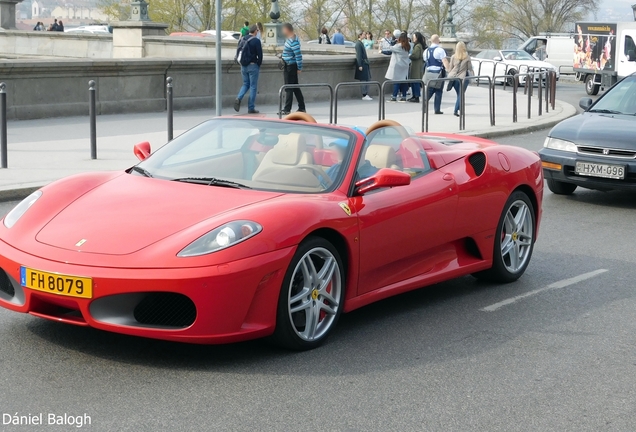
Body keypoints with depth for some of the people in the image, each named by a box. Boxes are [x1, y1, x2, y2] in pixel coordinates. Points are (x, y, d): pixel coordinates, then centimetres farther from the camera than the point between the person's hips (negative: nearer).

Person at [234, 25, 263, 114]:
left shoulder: (243, 40, 7)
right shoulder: (256, 41, -12)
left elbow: (238, 51, 11)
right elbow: (260, 54, -12)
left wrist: (241, 63, 14)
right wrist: (259, 64, 3)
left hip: (244, 66, 6)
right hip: (253, 66, -6)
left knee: (245, 84, 19)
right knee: (253, 86, 2)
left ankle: (238, 98, -6)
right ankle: (251, 108, 3)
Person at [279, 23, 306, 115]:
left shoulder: (293, 41, -21)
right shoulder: (290, 38, 10)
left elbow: (298, 55, -23)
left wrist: (299, 68, -18)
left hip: (290, 67, -10)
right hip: (288, 66, 10)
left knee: (289, 88, -4)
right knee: (295, 87, 14)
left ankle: (287, 110, 1)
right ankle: (302, 108, 20)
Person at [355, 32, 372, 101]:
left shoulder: (361, 43, 14)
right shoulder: (358, 44, -15)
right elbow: (359, 55, -18)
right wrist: (360, 65, -20)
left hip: (365, 64, 10)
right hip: (362, 64, -10)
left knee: (367, 80, 11)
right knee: (364, 80, -6)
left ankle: (366, 95, 15)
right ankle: (364, 95, -2)